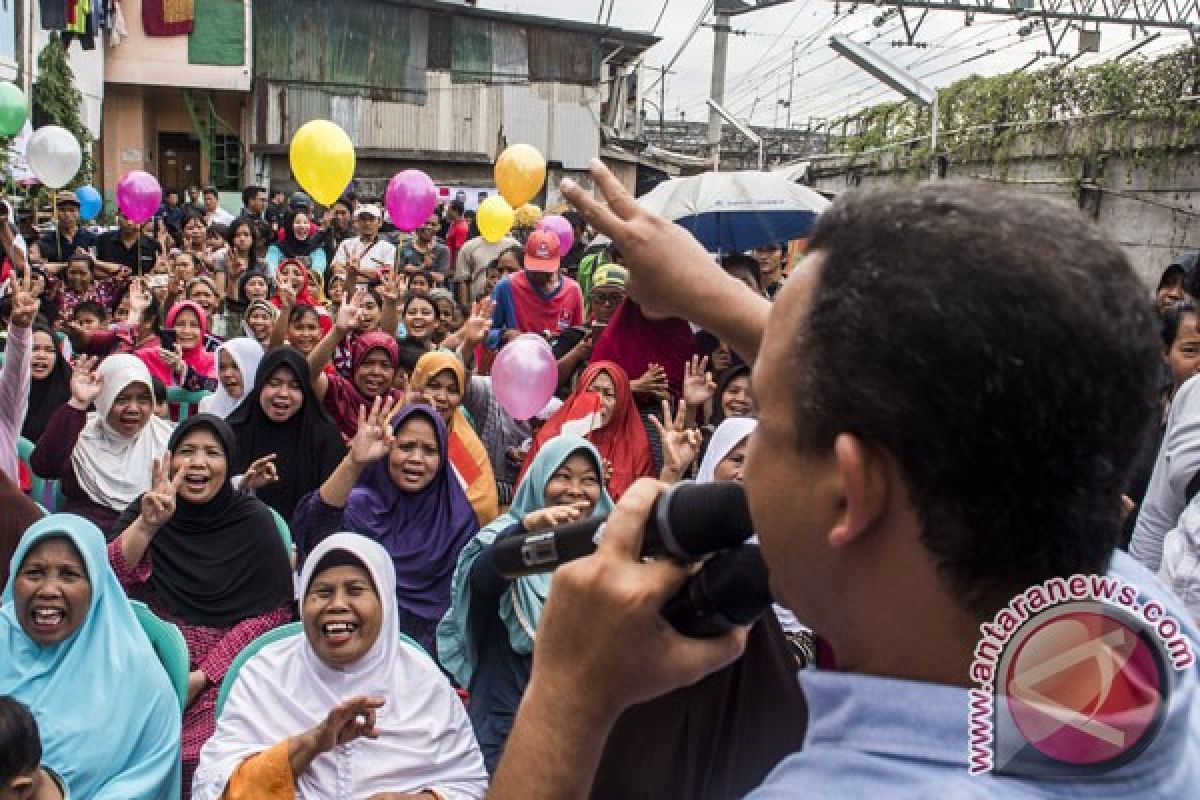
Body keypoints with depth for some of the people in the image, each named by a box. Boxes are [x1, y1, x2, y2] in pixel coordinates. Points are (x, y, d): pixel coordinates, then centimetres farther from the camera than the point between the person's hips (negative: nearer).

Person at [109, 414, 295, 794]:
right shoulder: (145, 510, 7)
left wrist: (200, 677, -12)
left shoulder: (253, 521, -2)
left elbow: (271, 613, -4)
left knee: (192, 769, -24)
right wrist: (147, 524, -25)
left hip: (218, 675, -2)